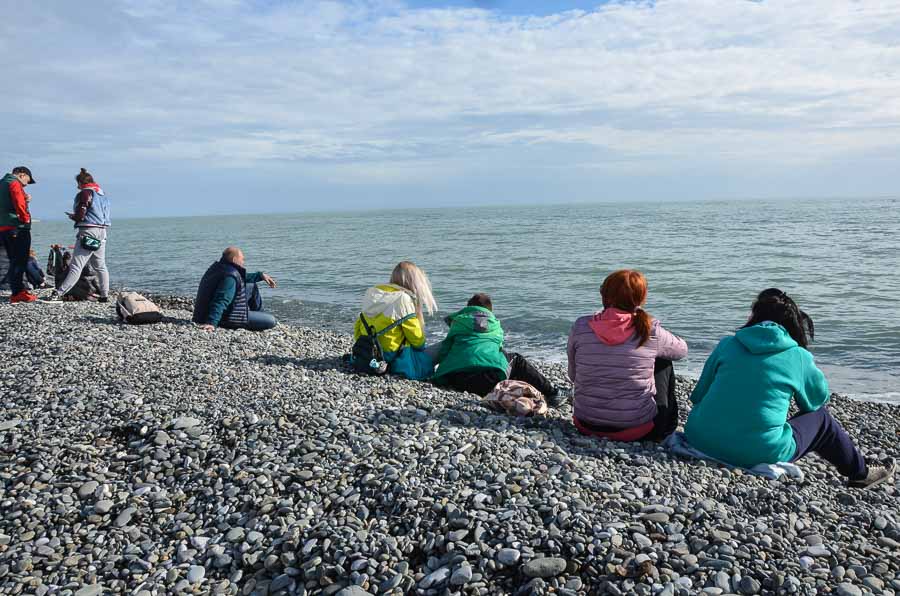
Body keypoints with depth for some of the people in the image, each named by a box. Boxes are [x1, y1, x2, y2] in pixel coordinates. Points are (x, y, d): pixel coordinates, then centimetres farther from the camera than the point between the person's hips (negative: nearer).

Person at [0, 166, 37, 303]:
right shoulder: (14, 183, -7)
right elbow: (19, 204, -19)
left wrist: (25, 199, 7)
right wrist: (26, 219, -7)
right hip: (17, 227, -9)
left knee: (15, 261, 13)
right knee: (20, 261, -7)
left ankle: (18, 291, 15)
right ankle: (18, 293, -9)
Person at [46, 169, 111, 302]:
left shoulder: (85, 193, -9)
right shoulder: (102, 194, 15)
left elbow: (80, 215, -15)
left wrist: (72, 216, 7)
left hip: (88, 232, -8)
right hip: (102, 231, 8)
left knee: (76, 266, -11)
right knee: (100, 266, 14)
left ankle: (58, 293, -13)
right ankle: (105, 295, 14)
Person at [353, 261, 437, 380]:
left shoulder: (373, 293, 5)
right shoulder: (403, 300, -16)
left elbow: (359, 326, 10)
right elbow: (416, 336, -7)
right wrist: (421, 347, 13)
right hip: (393, 360, -7)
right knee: (431, 357, 6)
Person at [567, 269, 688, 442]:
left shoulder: (581, 327, -9)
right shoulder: (650, 331, -11)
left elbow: (573, 376, 3)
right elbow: (682, 350, 11)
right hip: (638, 430, -2)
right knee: (663, 362, 22)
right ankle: (668, 428, 34)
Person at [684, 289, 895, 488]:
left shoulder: (727, 344, 5)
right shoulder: (799, 357, 0)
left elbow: (698, 395, 8)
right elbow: (819, 399, 18)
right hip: (760, 453, -3)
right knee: (820, 418, 21)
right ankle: (860, 473, 44)